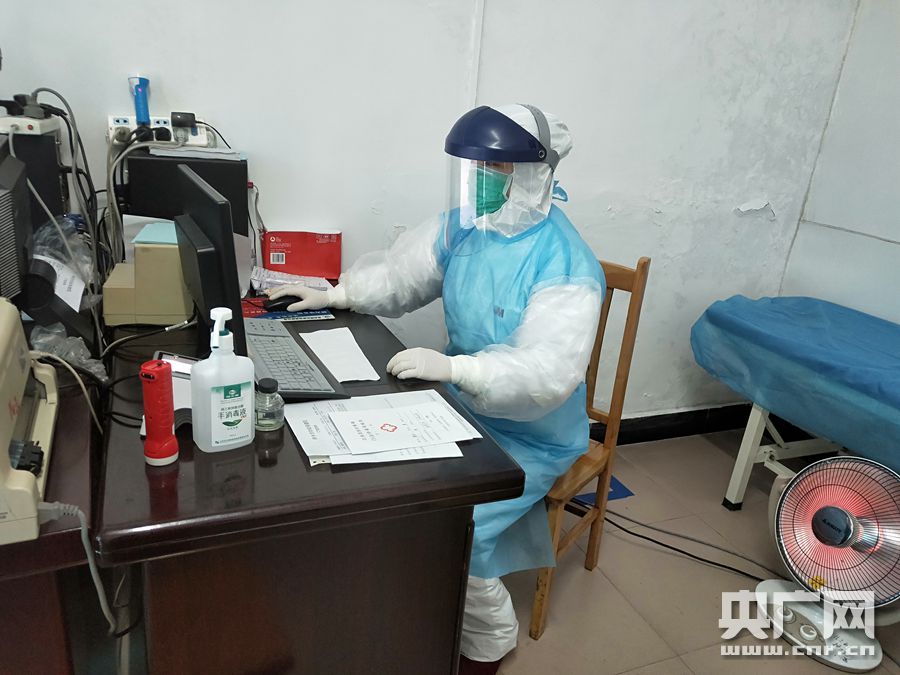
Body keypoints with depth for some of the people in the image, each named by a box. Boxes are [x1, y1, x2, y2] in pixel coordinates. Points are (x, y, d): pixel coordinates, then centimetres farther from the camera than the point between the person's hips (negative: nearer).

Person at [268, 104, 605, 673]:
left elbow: (548, 371, -35)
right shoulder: (464, 225, -3)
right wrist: (335, 295, -1)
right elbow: (403, 269, 9)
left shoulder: (565, 266, -26)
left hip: (530, 435, -7)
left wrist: (451, 368, -44)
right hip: (463, 405, 7)